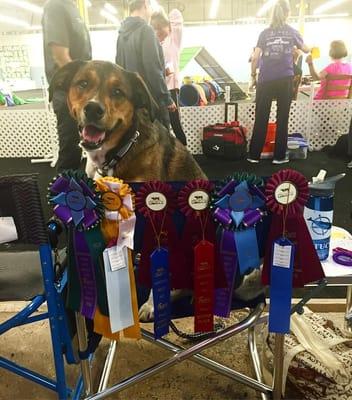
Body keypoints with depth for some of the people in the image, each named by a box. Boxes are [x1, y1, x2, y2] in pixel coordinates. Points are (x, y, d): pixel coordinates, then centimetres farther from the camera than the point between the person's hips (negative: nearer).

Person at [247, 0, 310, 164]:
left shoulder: (265, 33, 5)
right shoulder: (292, 32, 9)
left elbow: (255, 57, -4)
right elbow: (306, 50, 25)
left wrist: (253, 75, 9)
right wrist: (309, 47, 47)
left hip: (266, 80, 0)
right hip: (285, 79, 0)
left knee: (261, 118, 3)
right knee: (282, 118, 5)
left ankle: (254, 155, 7)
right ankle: (279, 156, 9)